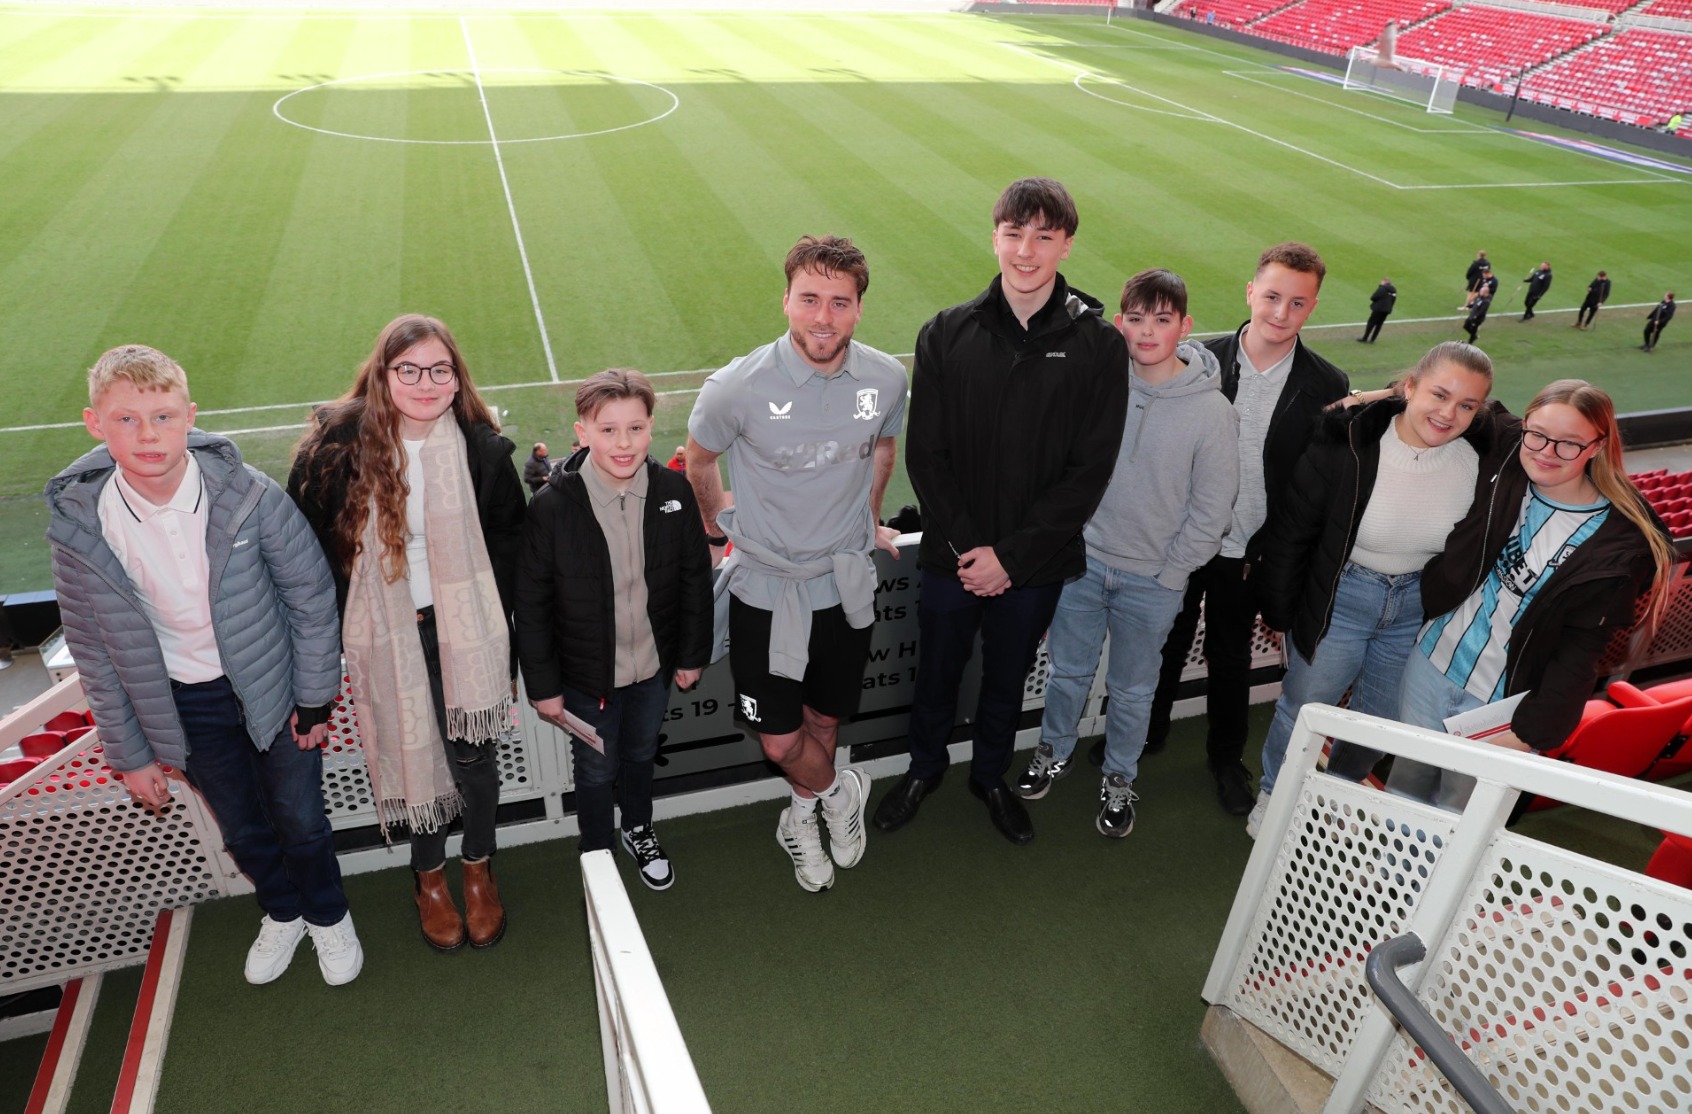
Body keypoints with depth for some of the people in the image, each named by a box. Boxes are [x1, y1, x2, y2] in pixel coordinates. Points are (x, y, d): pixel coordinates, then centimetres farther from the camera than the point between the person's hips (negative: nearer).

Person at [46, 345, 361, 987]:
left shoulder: (249, 496, -22)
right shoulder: (77, 526, -16)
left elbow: (310, 597, -10)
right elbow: (95, 652, -4)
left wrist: (315, 697, -6)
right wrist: (129, 755, 2)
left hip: (272, 684, -2)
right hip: (184, 705, 2)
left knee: (301, 818, 14)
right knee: (242, 828, 20)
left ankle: (327, 915, 44)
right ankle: (282, 913, 50)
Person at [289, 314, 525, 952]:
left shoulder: (482, 448, -10)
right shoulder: (338, 445, -12)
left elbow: (507, 541, 1)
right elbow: (309, 543, -2)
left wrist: (493, 626, 0)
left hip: (463, 627, 0)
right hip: (386, 634, 0)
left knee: (472, 754, 11)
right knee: (410, 754, 14)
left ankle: (479, 868, 37)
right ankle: (428, 876, 39)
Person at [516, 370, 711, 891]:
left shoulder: (673, 491, -14)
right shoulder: (552, 506, -21)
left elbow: (695, 578, -2)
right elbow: (531, 604, -13)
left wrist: (692, 654, 3)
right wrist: (543, 685, -8)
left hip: (654, 663, 3)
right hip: (588, 674, -3)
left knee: (641, 754, 26)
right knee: (597, 770, 18)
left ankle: (638, 830, 55)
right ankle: (597, 857, 45)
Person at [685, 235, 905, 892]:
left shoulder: (885, 379, -10)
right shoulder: (739, 387, -21)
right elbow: (699, 461, 0)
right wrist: (720, 531, 12)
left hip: (847, 583, 3)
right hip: (766, 587, -2)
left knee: (825, 718, 19)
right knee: (780, 742, 1)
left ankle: (802, 815, 49)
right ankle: (839, 792, 35)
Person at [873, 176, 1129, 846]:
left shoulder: (1098, 345, -8)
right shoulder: (947, 334, -6)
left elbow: (1089, 470, -11)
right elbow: (925, 454, -6)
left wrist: (1011, 556, -15)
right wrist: (966, 544, -15)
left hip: (1036, 563, 0)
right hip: (951, 557, 0)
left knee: (1006, 681, 20)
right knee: (937, 674, 18)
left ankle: (990, 775, 47)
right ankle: (925, 767, 46)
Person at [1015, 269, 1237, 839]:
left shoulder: (1213, 411, -14)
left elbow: (1212, 508, -8)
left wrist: (1170, 575, -7)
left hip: (1153, 582, -1)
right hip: (1082, 559, 2)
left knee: (1132, 689, 17)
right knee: (1068, 671, 19)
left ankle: (1119, 778, 41)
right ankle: (1054, 751, 45)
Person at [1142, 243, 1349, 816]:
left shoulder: (1327, 386, -8)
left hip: (1250, 553, 0)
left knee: (1231, 658, 18)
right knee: (1167, 643, 18)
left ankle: (1226, 756, 40)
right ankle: (1146, 732, 41)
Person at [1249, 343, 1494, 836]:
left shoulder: (1481, 457, -15)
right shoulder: (1345, 445, -23)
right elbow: (1292, 533, -12)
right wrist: (1278, 611, -5)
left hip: (1418, 605, 4)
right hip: (1338, 597, -3)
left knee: (1382, 720, 21)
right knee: (1303, 706, 13)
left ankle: (1340, 789, 52)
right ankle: (1273, 793, 42)